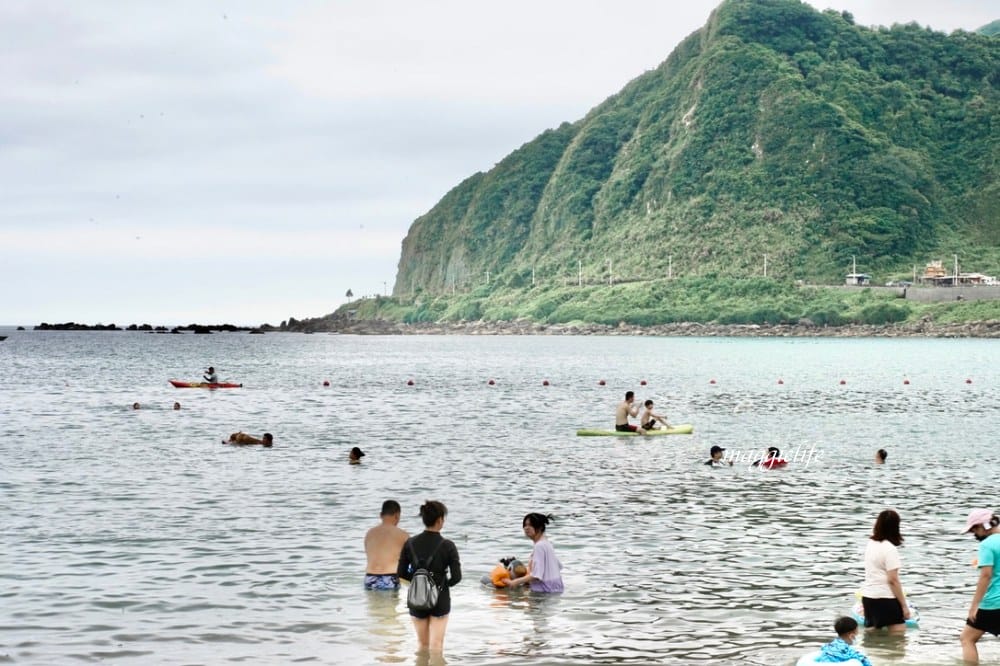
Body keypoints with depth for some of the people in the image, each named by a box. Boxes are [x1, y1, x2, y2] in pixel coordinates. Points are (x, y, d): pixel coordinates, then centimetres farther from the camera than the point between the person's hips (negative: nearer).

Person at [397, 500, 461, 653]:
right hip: (440, 600, -3)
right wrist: (445, 583, 5)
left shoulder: (410, 543, -5)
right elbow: (456, 577, -15)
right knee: (436, 645, 5)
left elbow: (401, 573, -1)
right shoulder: (447, 546, -14)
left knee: (423, 644, 19)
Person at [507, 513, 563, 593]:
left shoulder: (539, 546, -16)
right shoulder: (547, 543, 12)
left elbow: (536, 575, -21)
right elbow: (559, 566, 21)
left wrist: (516, 582, -21)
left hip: (545, 591, -9)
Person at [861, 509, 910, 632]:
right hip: (885, 598, -8)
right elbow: (893, 580, -17)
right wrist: (904, 605, -14)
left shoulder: (871, 544, 7)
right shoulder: (890, 549, -16)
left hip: (868, 596, 8)